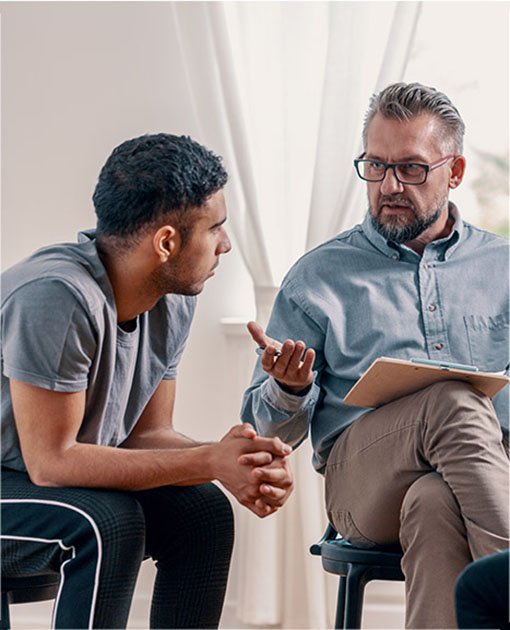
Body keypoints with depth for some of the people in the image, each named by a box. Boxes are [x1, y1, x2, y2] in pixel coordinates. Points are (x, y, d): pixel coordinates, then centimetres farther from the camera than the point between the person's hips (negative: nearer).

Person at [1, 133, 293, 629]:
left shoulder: (174, 300, -3)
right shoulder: (58, 296, -30)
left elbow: (149, 433, 1)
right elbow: (50, 460, -29)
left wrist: (232, 458, -21)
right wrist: (209, 462, -30)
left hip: (66, 481, 8)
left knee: (202, 509, -9)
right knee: (108, 521, -30)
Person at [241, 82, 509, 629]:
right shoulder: (318, 276, 16)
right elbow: (269, 429, 14)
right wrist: (290, 389, -11)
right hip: (360, 480, -1)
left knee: (434, 507, -38)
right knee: (455, 401, -35)